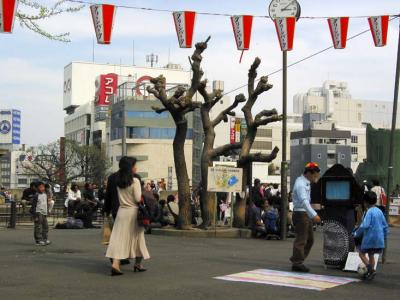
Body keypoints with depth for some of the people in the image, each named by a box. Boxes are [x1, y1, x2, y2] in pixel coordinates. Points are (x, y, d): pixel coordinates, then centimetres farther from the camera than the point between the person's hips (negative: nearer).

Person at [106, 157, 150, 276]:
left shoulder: (118, 181, 5)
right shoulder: (135, 181, -12)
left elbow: (119, 198, 7)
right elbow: (138, 199, -15)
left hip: (121, 211, 4)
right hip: (133, 212, -4)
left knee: (119, 237, 1)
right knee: (137, 237, 12)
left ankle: (115, 264, -14)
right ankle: (138, 264, 25)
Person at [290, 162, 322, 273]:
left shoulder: (306, 182, 13)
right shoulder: (300, 184, -19)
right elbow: (304, 201, -32)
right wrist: (314, 215, -40)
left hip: (306, 214, 10)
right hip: (300, 213, -10)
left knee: (310, 239, 15)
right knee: (301, 239, -6)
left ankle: (297, 260, 22)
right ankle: (297, 263, 1)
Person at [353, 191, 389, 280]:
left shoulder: (369, 212, -15)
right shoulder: (379, 211, 8)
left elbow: (364, 225, -24)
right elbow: (385, 226, 13)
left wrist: (356, 234, -12)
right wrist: (384, 236, 24)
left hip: (370, 237, -7)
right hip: (379, 239, 7)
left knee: (361, 253, 7)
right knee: (371, 255, 18)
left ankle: (371, 270, -8)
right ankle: (370, 272, 18)